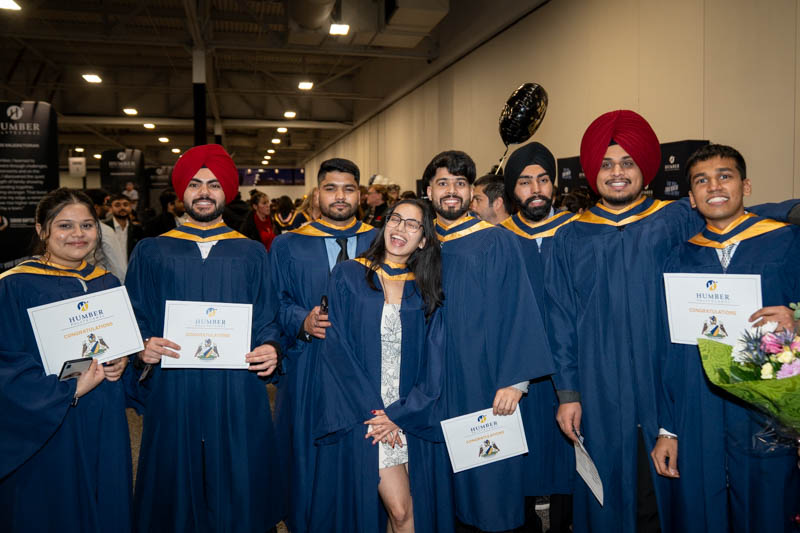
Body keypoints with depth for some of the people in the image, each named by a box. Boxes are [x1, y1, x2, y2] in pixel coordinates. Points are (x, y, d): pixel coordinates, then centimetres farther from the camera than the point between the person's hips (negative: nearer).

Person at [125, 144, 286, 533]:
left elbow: (268, 319, 6)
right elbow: (134, 321, 6)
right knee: (176, 497, 10)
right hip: (173, 396, 0)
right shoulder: (151, 253, 8)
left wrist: (271, 348, -14)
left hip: (239, 398, 0)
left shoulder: (252, 254, 8)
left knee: (240, 498, 7)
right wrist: (143, 350, -14)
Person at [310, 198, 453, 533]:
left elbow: (434, 363, 2)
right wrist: (370, 410, -11)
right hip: (361, 416, -2)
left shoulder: (426, 291, 6)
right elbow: (336, 349, -5)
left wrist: (400, 414, -10)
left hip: (413, 416, 2)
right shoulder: (348, 276, 0)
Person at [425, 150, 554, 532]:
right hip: (437, 387, 4)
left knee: (489, 479, 5)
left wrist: (514, 380, -16)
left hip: (485, 384, -4)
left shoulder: (497, 243, -5)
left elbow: (517, 312, -9)